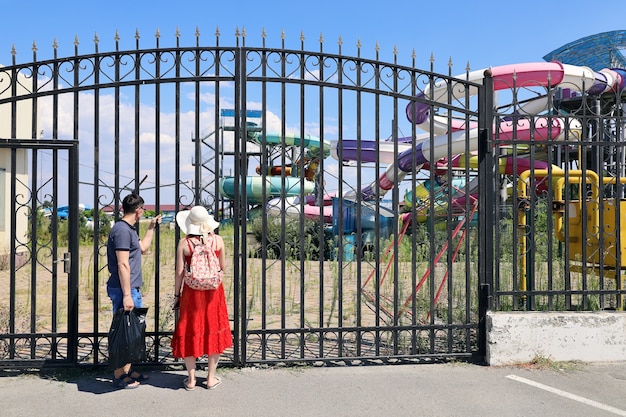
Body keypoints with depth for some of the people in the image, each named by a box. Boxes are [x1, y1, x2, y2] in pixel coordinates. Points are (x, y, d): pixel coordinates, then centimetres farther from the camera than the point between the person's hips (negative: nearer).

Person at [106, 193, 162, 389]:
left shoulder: (129, 229, 15)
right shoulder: (122, 230, -17)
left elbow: (143, 248, 30)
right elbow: (122, 265, -21)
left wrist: (151, 227, 31)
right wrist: (127, 295, -22)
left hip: (132, 289, 11)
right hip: (124, 290, -11)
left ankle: (127, 370, 28)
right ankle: (119, 376, 9)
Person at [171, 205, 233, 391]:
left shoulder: (184, 243, -9)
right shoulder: (218, 240, -6)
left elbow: (180, 272, -7)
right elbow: (223, 266, 4)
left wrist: (177, 295, 5)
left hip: (191, 292, -1)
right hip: (213, 292, 1)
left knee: (190, 332, 12)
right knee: (213, 331, 12)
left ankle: (191, 379, 20)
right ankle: (211, 378, 20)